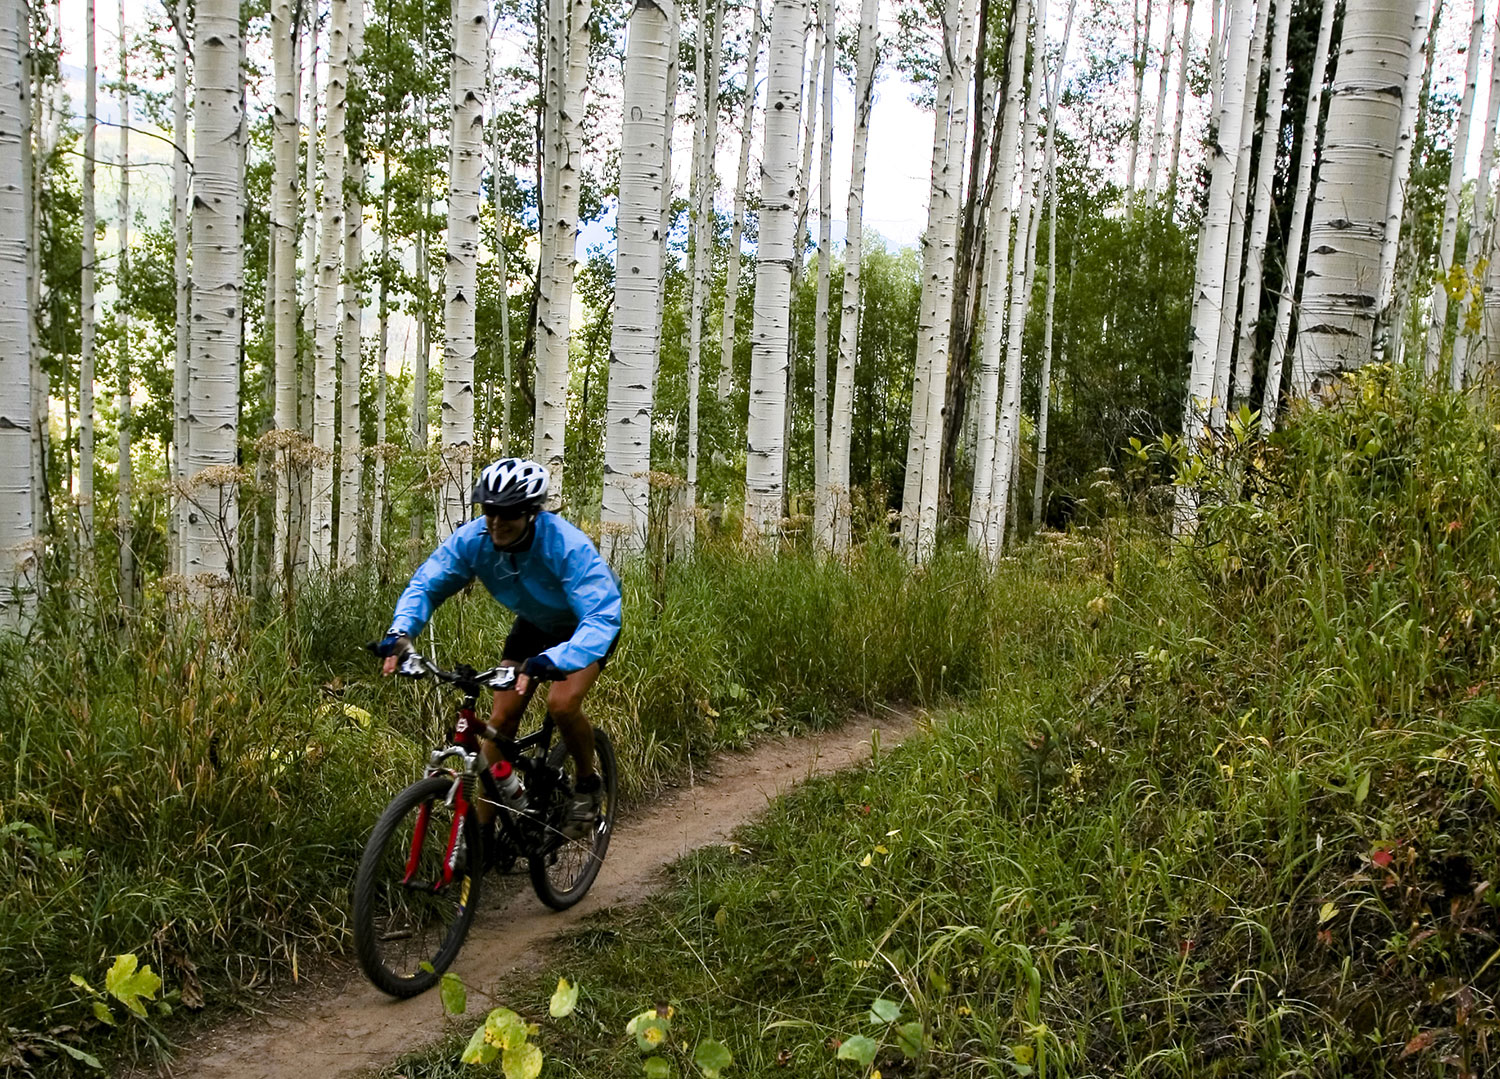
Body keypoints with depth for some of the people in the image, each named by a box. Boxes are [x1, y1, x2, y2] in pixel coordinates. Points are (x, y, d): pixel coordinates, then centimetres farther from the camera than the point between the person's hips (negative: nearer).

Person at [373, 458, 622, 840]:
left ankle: (587, 783, 3)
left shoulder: (568, 547, -39)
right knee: (500, 719, -5)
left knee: (562, 704, -27)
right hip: (534, 623, 5)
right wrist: (401, 632, -37)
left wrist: (553, 661, -63)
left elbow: (601, 619, -47)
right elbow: (425, 584, -17)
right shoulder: (472, 540, -25)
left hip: (585, 622, -5)